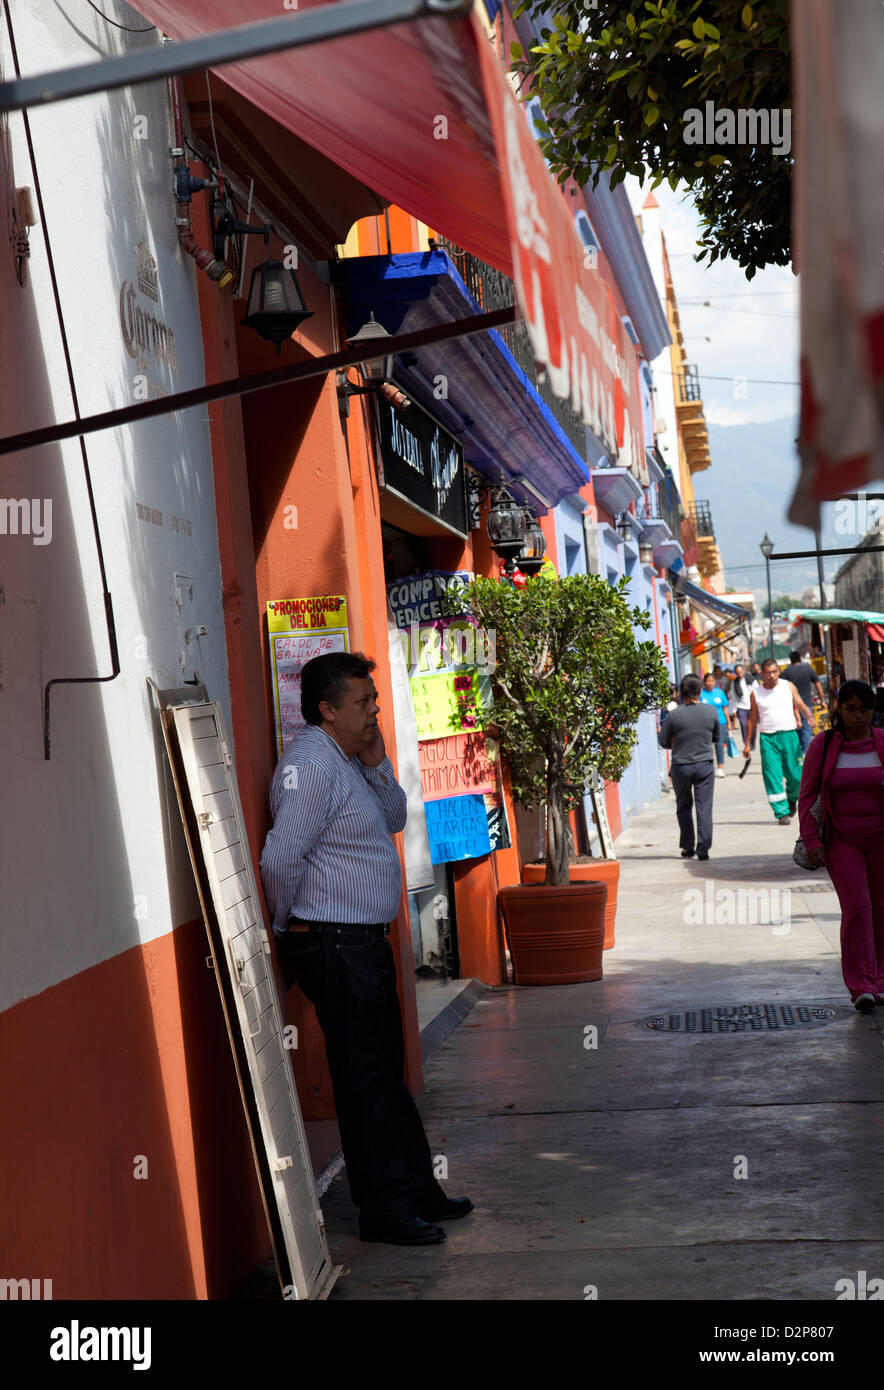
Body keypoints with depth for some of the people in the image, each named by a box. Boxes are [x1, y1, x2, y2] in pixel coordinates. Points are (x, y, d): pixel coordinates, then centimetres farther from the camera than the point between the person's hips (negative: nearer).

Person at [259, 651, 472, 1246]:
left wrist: (378, 763, 4)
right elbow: (280, 858, -25)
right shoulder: (312, 764, -19)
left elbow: (394, 819, 20)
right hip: (335, 946, -10)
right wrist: (289, 924, -10)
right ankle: (385, 1209, 7)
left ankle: (419, 1190, 27)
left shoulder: (350, 761, 13)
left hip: (366, 941, 10)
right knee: (365, 1078, -2)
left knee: (388, 1070, 17)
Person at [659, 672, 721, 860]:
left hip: (681, 766, 0)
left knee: (683, 807, 15)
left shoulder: (674, 715, -10)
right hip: (705, 765, 0)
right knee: (704, 808, 3)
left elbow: (664, 742, -1)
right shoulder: (711, 712, -4)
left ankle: (688, 847, 17)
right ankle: (703, 849, -1)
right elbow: (717, 738, 10)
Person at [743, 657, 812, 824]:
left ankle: (792, 798, 33)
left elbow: (801, 706, 6)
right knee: (773, 777, -9)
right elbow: (752, 720, 12)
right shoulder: (756, 693, 6)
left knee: (796, 775, 2)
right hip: (768, 739, -1)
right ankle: (782, 812, -5)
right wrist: (747, 743, 11)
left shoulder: (789, 687, 6)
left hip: (789, 735, 1)